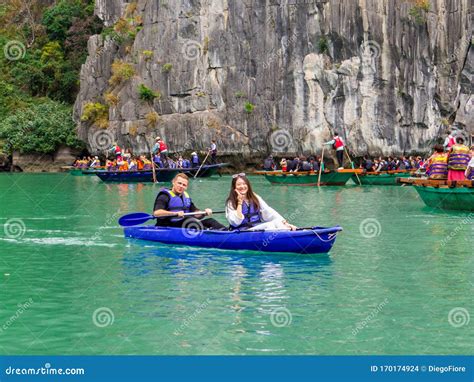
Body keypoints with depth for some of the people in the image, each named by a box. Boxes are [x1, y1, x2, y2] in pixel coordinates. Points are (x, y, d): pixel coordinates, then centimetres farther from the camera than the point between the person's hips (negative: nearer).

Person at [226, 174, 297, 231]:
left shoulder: (255, 198, 13)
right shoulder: (231, 203, 0)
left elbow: (269, 212, 4)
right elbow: (236, 223, -13)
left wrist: (285, 223, -10)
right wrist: (240, 202, -11)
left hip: (258, 227, 5)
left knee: (277, 222, -24)